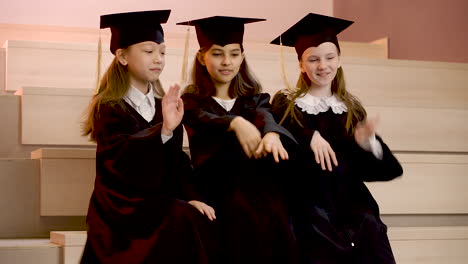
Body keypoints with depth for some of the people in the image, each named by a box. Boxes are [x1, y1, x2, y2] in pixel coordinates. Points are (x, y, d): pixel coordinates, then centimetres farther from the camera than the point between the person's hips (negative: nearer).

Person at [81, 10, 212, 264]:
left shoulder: (165, 106, 12)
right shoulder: (109, 108, -6)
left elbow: (177, 162, 8)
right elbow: (122, 157, -24)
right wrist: (163, 130, -37)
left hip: (159, 201, 5)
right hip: (122, 204, -5)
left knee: (203, 217, -22)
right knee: (182, 221, -29)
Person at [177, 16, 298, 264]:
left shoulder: (254, 99, 16)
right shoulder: (192, 101, 9)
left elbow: (265, 117, -8)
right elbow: (203, 120, -15)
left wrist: (272, 133, -33)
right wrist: (235, 123, -37)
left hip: (257, 185, 2)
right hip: (216, 189, -2)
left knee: (273, 223, -28)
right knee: (249, 225, -31)